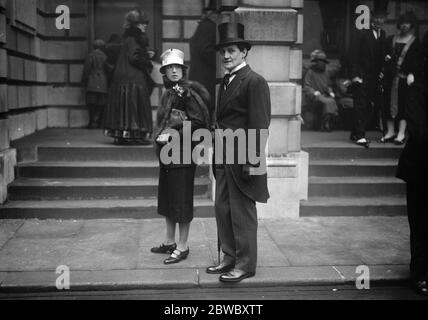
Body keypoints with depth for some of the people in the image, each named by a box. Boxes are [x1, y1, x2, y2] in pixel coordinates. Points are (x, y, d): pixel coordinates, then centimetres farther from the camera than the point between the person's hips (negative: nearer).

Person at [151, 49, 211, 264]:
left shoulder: (187, 91, -11)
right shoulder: (168, 92, 13)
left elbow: (198, 122, -17)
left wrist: (173, 136, -17)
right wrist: (160, 135, 7)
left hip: (182, 152, -9)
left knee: (181, 199, -1)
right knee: (166, 198, 15)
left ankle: (182, 247, 9)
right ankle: (169, 242, 28)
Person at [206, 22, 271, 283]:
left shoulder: (254, 82, -11)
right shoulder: (226, 82, 16)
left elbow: (259, 125, -16)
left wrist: (252, 161, -19)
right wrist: (217, 153, 12)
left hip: (242, 159, -9)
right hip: (224, 158, 9)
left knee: (242, 213, 0)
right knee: (223, 209, 13)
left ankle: (246, 264, 13)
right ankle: (230, 258, 26)